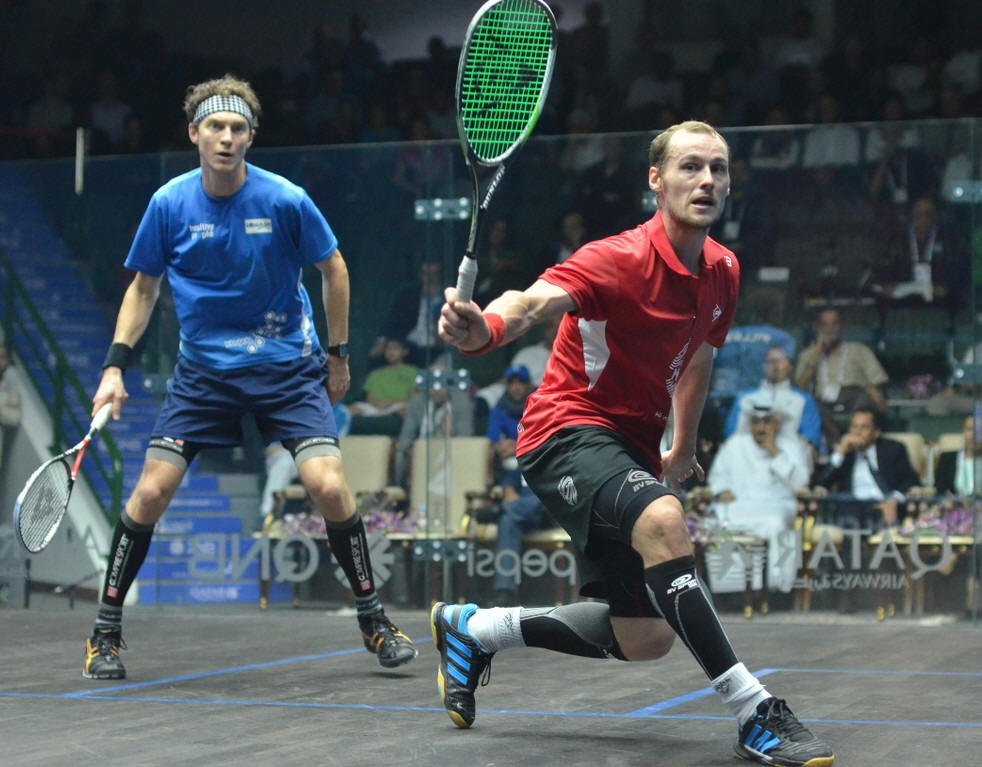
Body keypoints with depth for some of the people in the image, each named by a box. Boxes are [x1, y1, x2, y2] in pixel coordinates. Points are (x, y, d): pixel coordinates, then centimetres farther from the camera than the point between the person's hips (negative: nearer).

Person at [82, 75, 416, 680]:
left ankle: (373, 618, 5)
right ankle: (106, 631, 8)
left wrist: (338, 356, 7)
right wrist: (116, 365, -2)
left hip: (287, 366, -1)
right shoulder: (169, 204, -6)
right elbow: (143, 288, 8)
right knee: (150, 493, -8)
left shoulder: (286, 200, -11)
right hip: (202, 372, 1)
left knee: (330, 487, -15)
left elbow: (334, 270, 5)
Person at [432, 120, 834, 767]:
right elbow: (536, 300, -39)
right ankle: (753, 712, -34)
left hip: (633, 447, 8)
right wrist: (485, 330, -61)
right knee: (662, 521, -38)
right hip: (570, 431, -8)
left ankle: (475, 628, 24)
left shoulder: (723, 272, 4)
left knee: (645, 640, 7)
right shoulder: (620, 259, -20)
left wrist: (683, 448, 30)